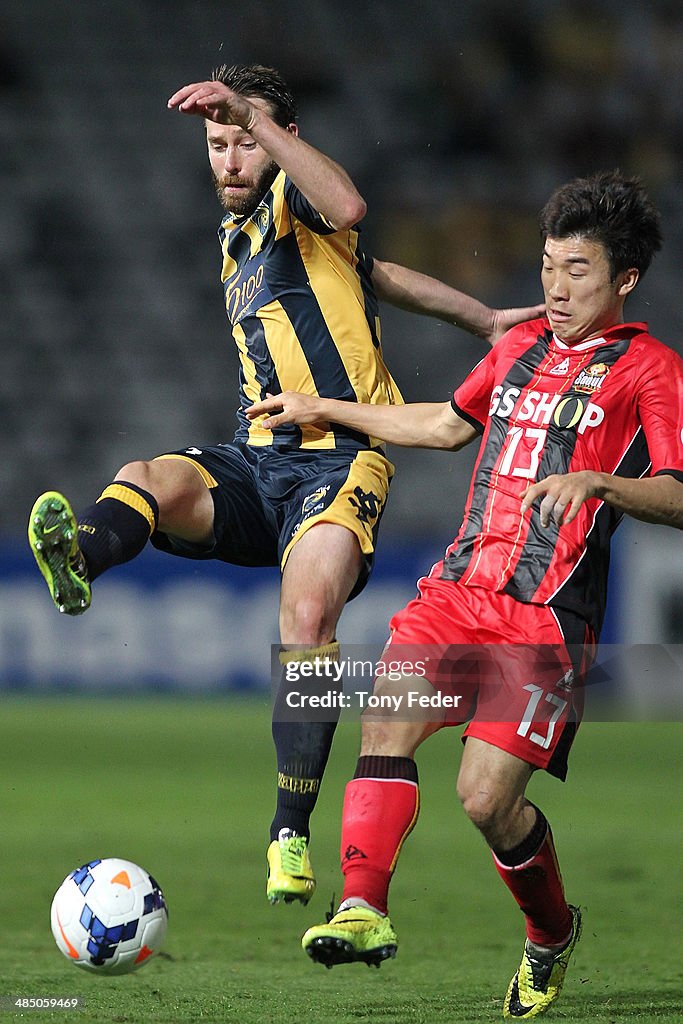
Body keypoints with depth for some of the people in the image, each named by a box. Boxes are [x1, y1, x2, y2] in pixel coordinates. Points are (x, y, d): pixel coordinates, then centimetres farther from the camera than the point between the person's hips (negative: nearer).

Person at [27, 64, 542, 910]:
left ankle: (292, 831, -19)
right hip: (253, 460, 6)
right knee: (149, 481, -27)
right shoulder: (236, 235, 22)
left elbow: (347, 210, -28)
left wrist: (255, 115, -28)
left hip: (337, 463, -6)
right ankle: (80, 558, -62)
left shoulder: (291, 200, 0)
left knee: (307, 621, -27)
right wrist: (482, 320, 27)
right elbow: (373, 273, 32)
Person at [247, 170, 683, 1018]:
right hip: (461, 585, 6)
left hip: (549, 615, -6)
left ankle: (552, 933, 14)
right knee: (387, 718, -19)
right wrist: (323, 410, 38)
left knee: (485, 797, -13)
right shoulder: (520, 347, 20)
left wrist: (597, 482, -27)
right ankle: (363, 909, -26)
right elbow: (448, 424, 36)